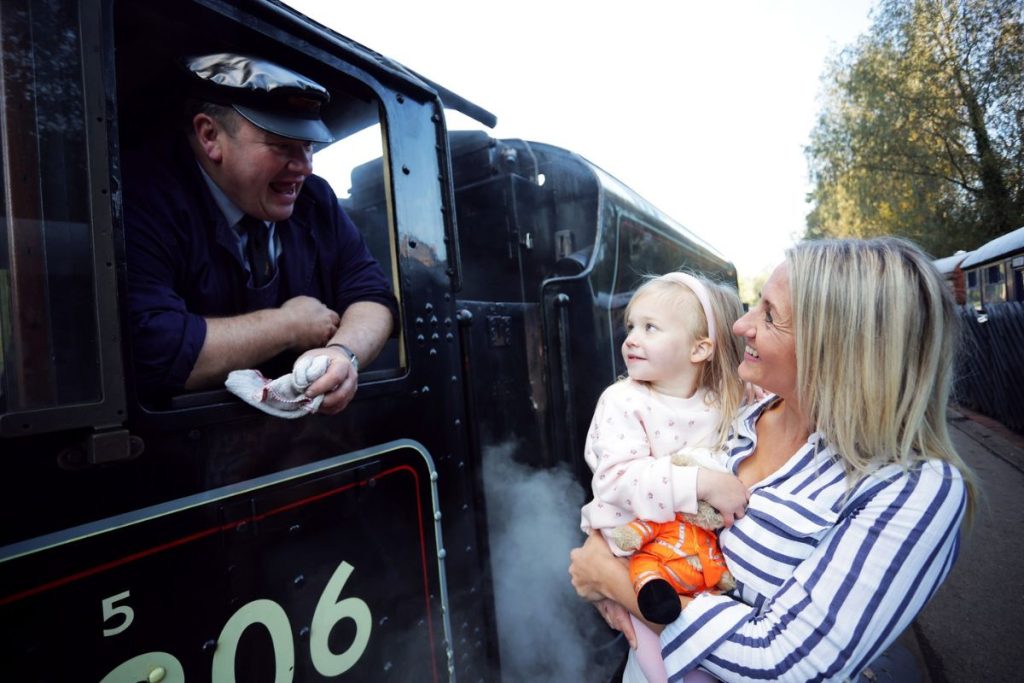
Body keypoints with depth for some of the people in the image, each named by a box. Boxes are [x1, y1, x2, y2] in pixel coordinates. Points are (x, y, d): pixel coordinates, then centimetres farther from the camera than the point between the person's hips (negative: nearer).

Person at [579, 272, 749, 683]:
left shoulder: (722, 404, -1)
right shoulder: (622, 402, -16)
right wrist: (701, 483, -33)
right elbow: (620, 478, -26)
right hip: (644, 538, -4)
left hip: (709, 532, 4)